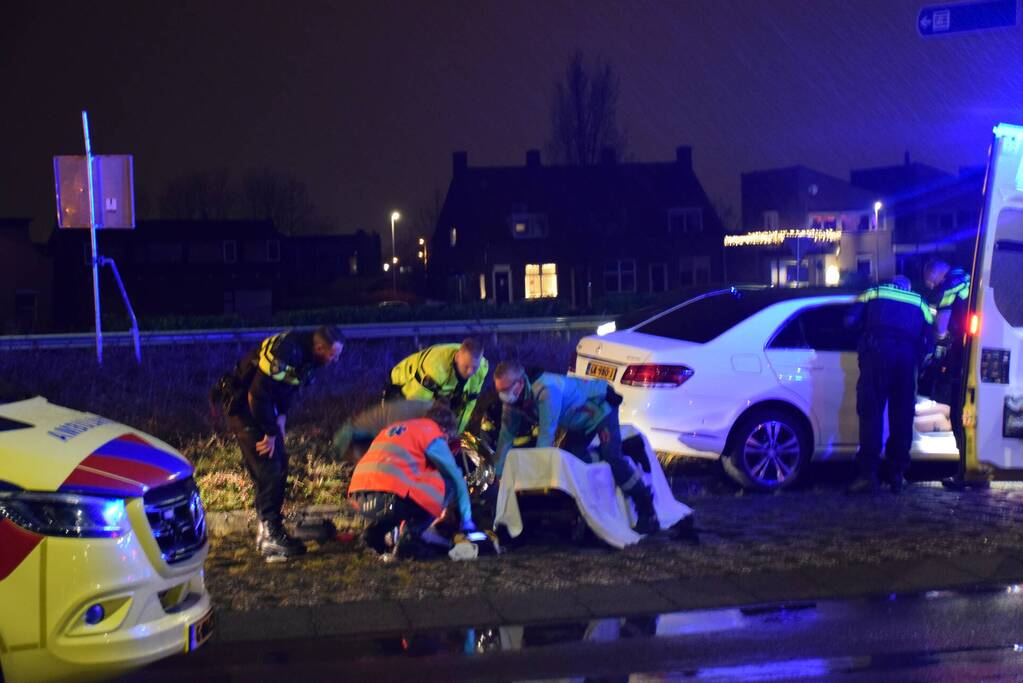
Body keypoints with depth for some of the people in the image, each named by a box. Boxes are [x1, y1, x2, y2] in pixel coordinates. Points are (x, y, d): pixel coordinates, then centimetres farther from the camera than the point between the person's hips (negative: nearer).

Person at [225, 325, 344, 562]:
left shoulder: (304, 354, 2)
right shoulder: (286, 351, -28)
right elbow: (257, 394, -29)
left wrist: (279, 423, 12)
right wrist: (270, 433, -20)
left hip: (264, 409, 10)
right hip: (246, 408, -10)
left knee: (280, 467, 11)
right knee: (268, 471, -12)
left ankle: (268, 532, 21)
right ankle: (270, 539, -8)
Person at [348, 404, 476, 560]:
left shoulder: (392, 428, 31)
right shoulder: (432, 433, 9)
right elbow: (457, 478, 11)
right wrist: (466, 520, 22)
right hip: (391, 498, -8)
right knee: (449, 484, 7)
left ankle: (375, 529, 16)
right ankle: (409, 535, -6)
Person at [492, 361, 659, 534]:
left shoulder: (546, 390, -38)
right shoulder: (512, 401, -12)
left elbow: (546, 435, -40)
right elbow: (506, 436, -5)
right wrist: (500, 473, -7)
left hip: (600, 408, -9)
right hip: (579, 421, 9)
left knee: (611, 456, -23)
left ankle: (646, 511, -16)